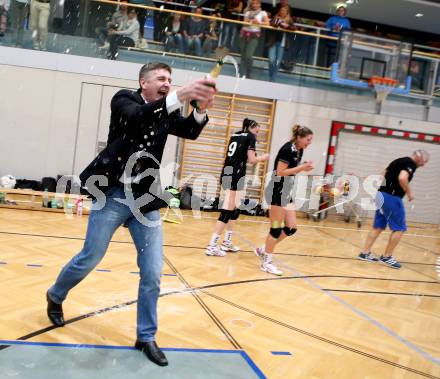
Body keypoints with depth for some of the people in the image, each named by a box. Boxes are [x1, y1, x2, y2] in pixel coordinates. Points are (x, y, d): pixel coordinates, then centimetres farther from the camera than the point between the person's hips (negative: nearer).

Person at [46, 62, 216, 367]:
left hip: (146, 199, 4)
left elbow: (192, 132, -8)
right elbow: (138, 116, -26)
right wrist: (179, 96, -39)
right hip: (114, 194, -3)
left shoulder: (167, 114, 9)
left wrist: (201, 109, -28)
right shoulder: (124, 99, -3)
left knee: (153, 273, 1)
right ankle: (55, 296, 40)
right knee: (89, 260, 9)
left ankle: (146, 337, 18)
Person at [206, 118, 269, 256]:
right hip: (236, 176, -8)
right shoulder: (250, 136, 0)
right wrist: (263, 157, 11)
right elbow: (252, 160, -7)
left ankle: (227, 242, 23)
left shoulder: (235, 135, 20)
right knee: (227, 211, -7)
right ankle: (212, 246, -7)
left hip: (226, 173, 8)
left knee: (235, 209, 18)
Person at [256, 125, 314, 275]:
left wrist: (304, 168, 0)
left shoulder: (299, 151, 11)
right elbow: (280, 172, -21)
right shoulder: (288, 149, -17)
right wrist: (301, 167, -19)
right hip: (277, 191, -9)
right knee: (276, 229, -3)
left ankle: (263, 249, 22)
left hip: (286, 192, 9)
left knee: (291, 228, 8)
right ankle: (267, 262, 11)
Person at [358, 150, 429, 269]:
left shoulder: (399, 161, 19)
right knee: (399, 228, 0)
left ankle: (365, 253, 14)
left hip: (382, 195, 9)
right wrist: (409, 192, -12)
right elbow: (402, 178, -25)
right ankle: (386, 257, 4)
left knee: (378, 226, 13)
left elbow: (383, 175, 22)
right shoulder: (411, 163, -8)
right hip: (392, 197, -9)